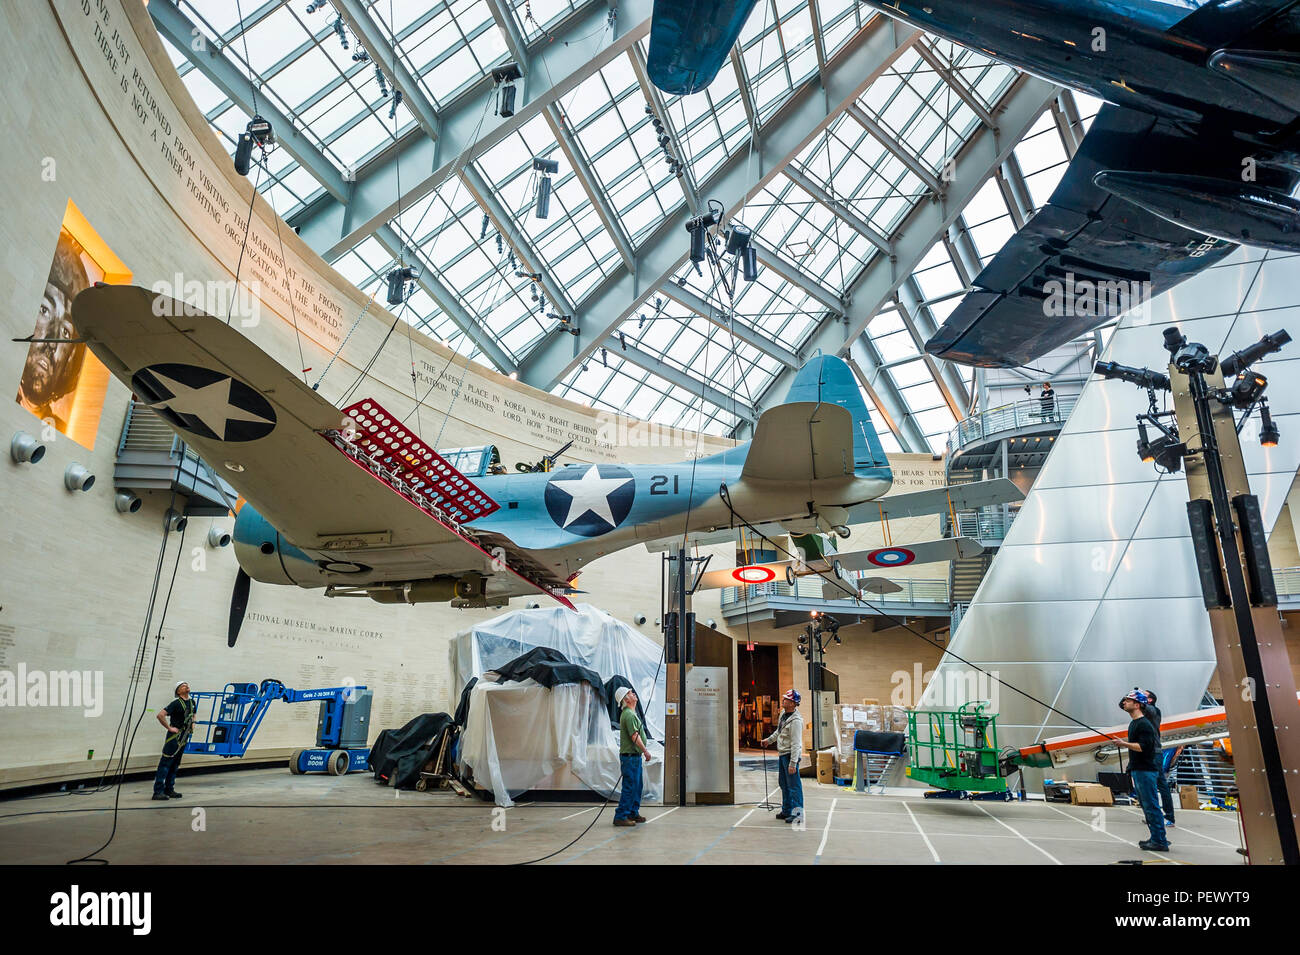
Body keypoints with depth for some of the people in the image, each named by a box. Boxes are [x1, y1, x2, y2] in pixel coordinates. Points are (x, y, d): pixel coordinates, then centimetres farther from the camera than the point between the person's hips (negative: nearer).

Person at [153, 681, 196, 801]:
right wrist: (169, 728, -17)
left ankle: (169, 789, 18)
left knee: (175, 765, 12)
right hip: (174, 737, -8)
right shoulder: (176, 703, -12)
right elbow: (160, 715, -21)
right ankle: (158, 791, -4)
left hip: (184, 737, 8)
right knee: (165, 764, -6)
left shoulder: (192, 703, 12)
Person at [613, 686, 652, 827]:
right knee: (630, 786, -7)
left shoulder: (631, 713, 16)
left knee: (636, 786, 16)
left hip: (635, 756, 10)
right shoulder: (629, 714, -18)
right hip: (630, 756, -10)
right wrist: (645, 751, -17)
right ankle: (620, 816, -3)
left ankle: (633, 813, 24)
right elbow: (634, 736, -22)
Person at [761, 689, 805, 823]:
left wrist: (793, 763, -26)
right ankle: (786, 810, 28)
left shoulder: (796, 720, -22)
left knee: (794, 784, -6)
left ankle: (798, 812, 1)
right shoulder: (783, 713, 6)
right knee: (784, 784, 17)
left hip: (790, 755, -10)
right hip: (782, 754, 10)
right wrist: (769, 740, 30)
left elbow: (796, 743, -24)